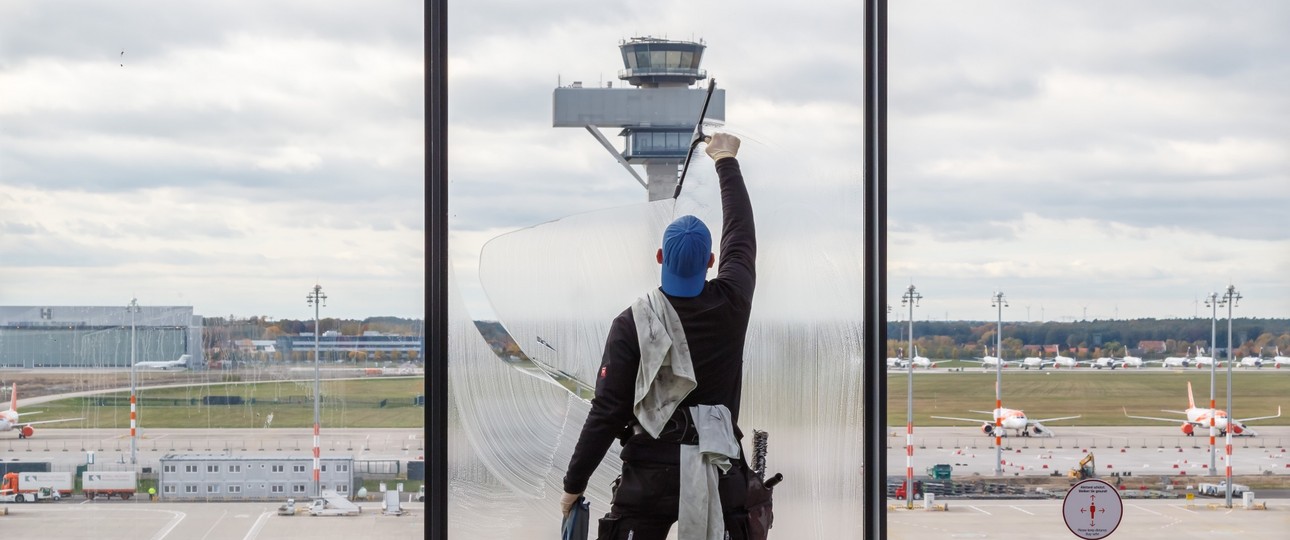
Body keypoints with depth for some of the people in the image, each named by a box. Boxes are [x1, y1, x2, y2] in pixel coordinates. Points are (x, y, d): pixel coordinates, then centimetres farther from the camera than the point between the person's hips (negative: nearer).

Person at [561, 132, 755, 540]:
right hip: (719, 476, 2)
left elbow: (607, 412, -10)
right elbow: (741, 231, 16)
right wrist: (727, 161, 30)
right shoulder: (730, 306, -2)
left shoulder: (633, 323, -8)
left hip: (650, 476, -2)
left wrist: (574, 484, 0)